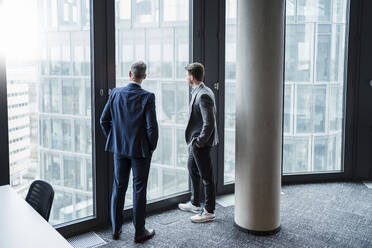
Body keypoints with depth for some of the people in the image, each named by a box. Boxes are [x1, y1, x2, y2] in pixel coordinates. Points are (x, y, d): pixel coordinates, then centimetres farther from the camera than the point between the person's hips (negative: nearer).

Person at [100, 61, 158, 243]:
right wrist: (152, 146, -1)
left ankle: (116, 228, 25)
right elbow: (152, 126, -17)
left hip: (119, 148, 4)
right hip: (140, 150, -4)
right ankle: (140, 232, 15)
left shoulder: (115, 93, -2)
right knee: (139, 190, 5)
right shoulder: (147, 97, -15)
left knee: (119, 188, 14)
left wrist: (113, 139, 14)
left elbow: (104, 120, 2)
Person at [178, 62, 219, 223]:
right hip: (195, 140, 11)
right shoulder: (203, 92, 9)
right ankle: (195, 204, 39)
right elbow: (212, 113, 19)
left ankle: (209, 211, 15)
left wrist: (199, 141, -19)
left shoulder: (203, 95, -23)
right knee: (192, 169, 23)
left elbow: (209, 122, -28)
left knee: (206, 176, 1)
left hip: (201, 143, -11)